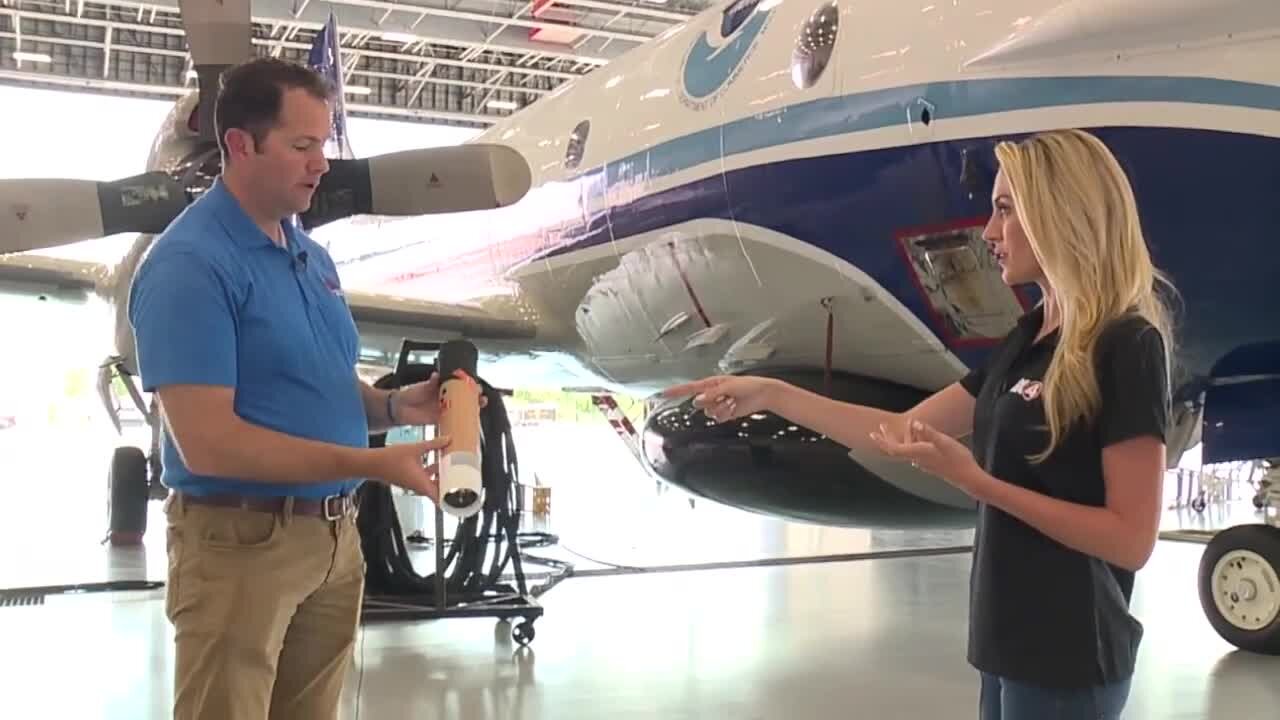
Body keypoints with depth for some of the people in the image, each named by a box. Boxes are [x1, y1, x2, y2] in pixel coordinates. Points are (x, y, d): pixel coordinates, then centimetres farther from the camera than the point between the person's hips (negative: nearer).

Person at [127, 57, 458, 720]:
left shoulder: (312, 256, 11)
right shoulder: (190, 263, -16)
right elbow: (206, 441, -23)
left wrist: (395, 406, -2)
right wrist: (371, 464, -25)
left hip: (335, 535, 8)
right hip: (241, 542, -8)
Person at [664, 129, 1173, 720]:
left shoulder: (1126, 346, -17)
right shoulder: (1027, 341, 9)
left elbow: (1131, 540, -19)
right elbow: (905, 432, 10)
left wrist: (975, 482, -22)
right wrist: (771, 395, 6)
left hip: (1068, 656, -8)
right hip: (1009, 642, 8)